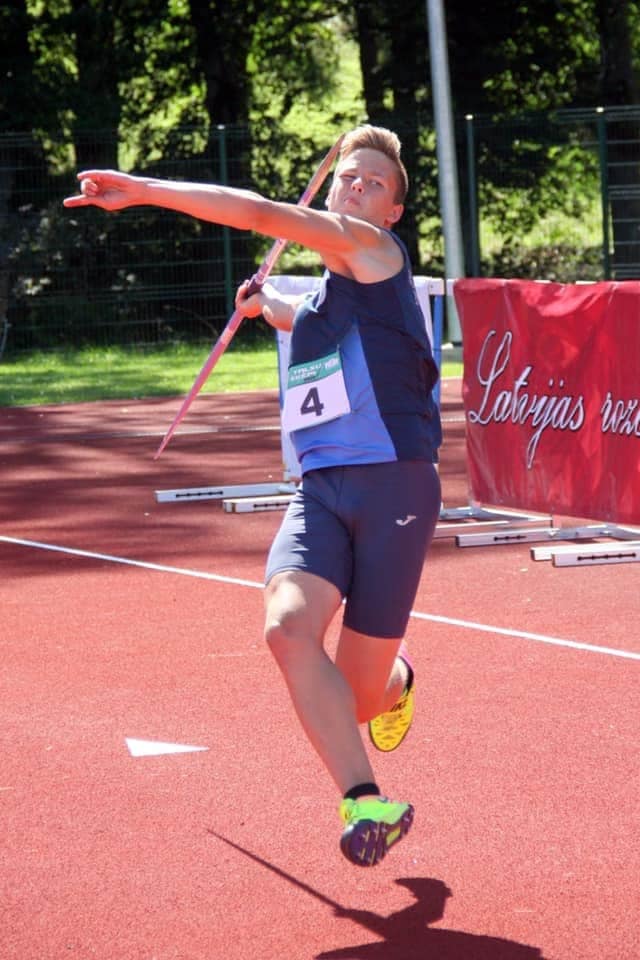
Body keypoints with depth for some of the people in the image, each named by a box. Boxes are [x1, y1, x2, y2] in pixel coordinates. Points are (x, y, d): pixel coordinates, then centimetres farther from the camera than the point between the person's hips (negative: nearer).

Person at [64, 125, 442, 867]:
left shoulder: (375, 250, -3)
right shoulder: (325, 293, 20)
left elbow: (260, 214, -15)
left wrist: (143, 190, -15)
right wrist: (270, 307, 44)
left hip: (394, 487, -6)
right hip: (320, 490, 6)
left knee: (359, 693, -1)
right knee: (288, 625, -25)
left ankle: (394, 681, 38)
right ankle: (365, 803, -24)